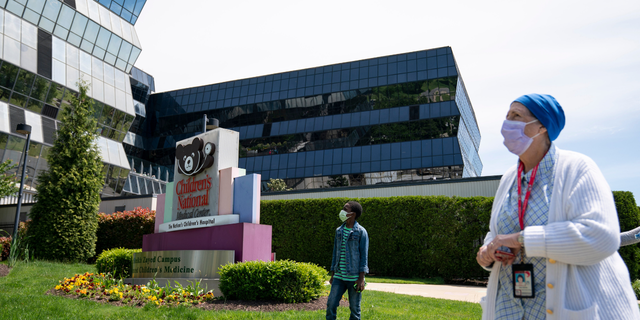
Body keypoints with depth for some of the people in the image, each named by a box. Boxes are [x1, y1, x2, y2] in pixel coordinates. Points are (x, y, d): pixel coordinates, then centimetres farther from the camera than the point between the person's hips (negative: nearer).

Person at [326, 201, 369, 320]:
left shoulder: (361, 232, -6)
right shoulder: (339, 231, 10)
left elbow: (364, 255, -7)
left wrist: (361, 278, -12)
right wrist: (332, 275, 15)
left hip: (354, 277, -5)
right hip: (339, 277, 5)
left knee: (355, 308, 5)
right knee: (331, 304, 0)